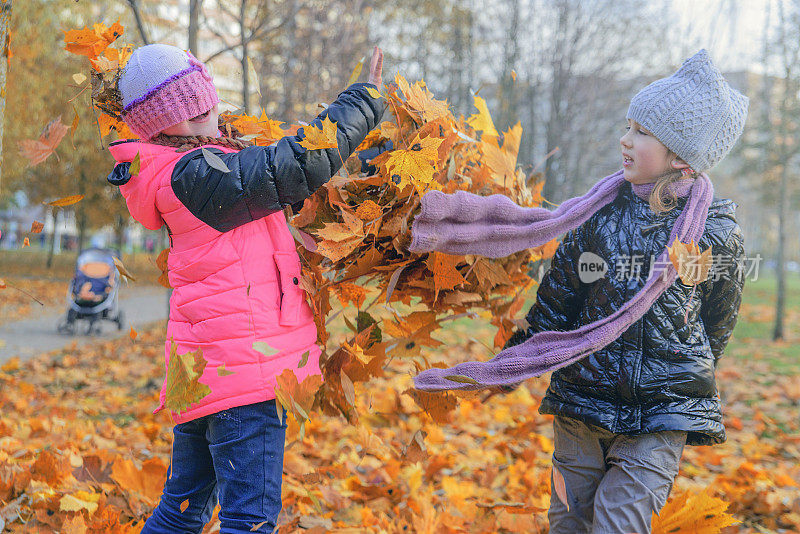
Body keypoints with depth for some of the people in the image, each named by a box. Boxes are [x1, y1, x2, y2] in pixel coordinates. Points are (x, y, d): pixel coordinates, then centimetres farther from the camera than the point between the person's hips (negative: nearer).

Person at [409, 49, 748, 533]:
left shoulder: (718, 234, -6)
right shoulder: (601, 211, -1)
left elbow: (717, 324, 8)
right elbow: (558, 295, 7)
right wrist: (511, 366, 10)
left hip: (661, 417, -3)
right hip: (581, 402, 3)